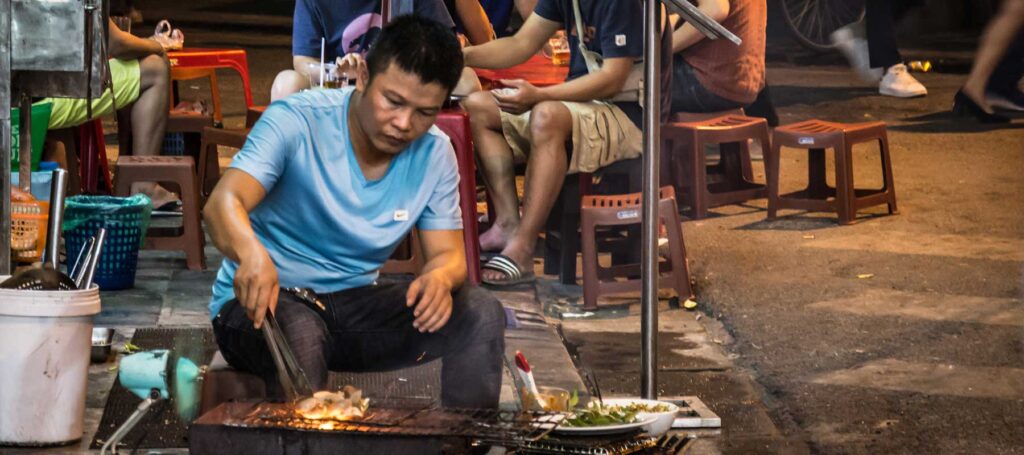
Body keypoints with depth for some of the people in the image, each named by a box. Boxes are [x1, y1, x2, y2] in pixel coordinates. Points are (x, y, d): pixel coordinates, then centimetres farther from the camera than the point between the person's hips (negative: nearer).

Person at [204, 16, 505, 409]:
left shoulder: (434, 154, 0)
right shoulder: (297, 121, -17)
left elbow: (448, 253, 0)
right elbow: (223, 203, -29)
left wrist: (441, 277, -28)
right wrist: (251, 253, -54)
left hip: (354, 302, 5)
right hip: (266, 301, -5)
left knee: (481, 313, -16)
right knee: (299, 333, -40)